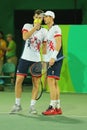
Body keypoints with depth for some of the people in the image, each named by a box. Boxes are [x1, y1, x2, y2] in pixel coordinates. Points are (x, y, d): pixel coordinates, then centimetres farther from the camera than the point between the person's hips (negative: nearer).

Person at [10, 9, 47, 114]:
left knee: (36, 83, -2)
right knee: (18, 81, -3)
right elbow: (25, 37, -18)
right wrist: (35, 27, -20)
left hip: (37, 61, 0)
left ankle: (32, 106, 7)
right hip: (25, 58, 0)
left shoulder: (44, 31, 4)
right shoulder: (27, 26, 2)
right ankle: (17, 105, 9)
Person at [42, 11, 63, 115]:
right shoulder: (48, 31, 22)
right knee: (54, 83, 7)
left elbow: (58, 44, -16)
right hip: (50, 60, 9)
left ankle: (52, 107, -17)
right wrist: (44, 60, 18)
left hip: (55, 59, -9)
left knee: (51, 81, -15)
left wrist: (53, 58, -23)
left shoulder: (55, 28, -6)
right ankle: (58, 108, 8)